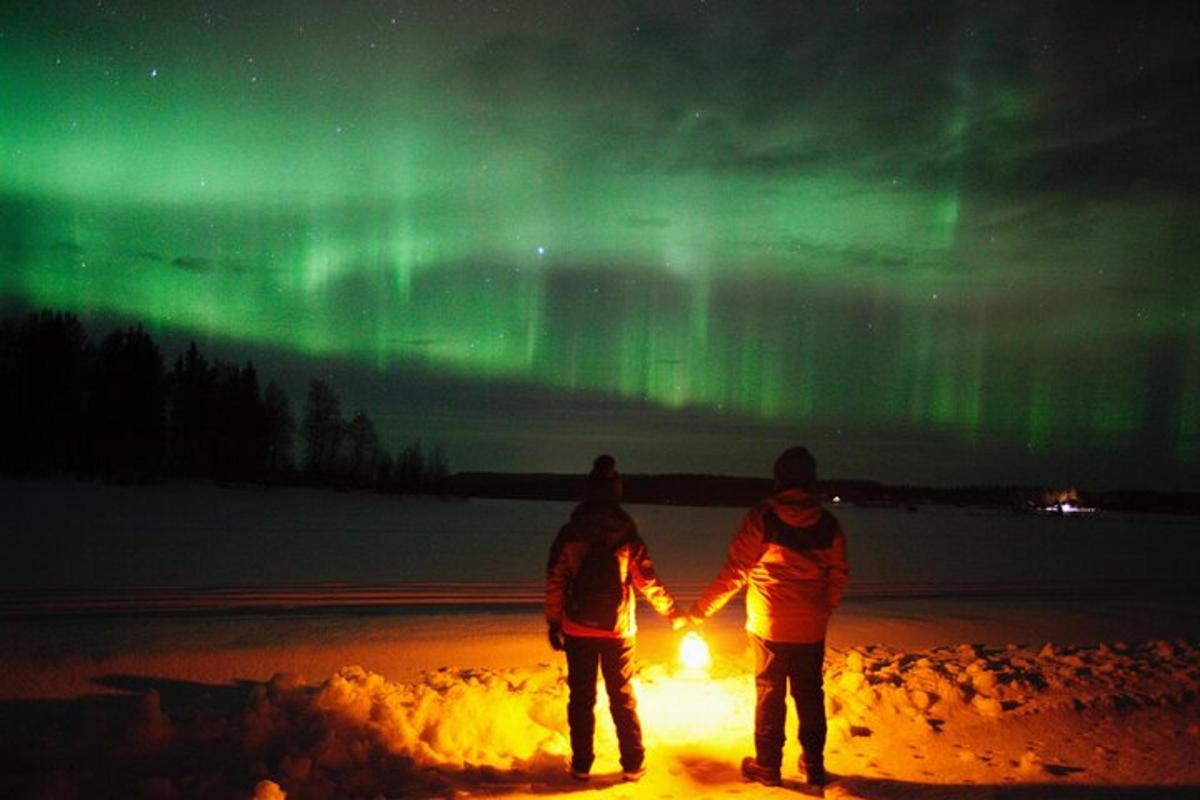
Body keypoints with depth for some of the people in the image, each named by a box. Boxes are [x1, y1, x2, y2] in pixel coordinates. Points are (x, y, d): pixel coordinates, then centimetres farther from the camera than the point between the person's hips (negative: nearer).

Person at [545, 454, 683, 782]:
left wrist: (553, 622, 7)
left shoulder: (569, 534, -5)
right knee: (623, 698, 12)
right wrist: (673, 614, 7)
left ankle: (581, 764, 15)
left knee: (581, 697, 10)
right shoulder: (628, 535, -6)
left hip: (577, 630, 0)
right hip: (618, 631, 0)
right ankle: (633, 764, 16)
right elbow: (648, 582, -3)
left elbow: (554, 582, -3)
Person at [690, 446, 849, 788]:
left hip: (768, 626, -3)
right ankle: (814, 766, 22)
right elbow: (838, 577, 5)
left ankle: (767, 766, 18)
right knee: (809, 695, 14)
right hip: (811, 628, 3)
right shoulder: (828, 524, -2)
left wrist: (701, 610, -5)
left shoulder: (761, 517, -13)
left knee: (770, 694, 9)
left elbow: (735, 571, -13)